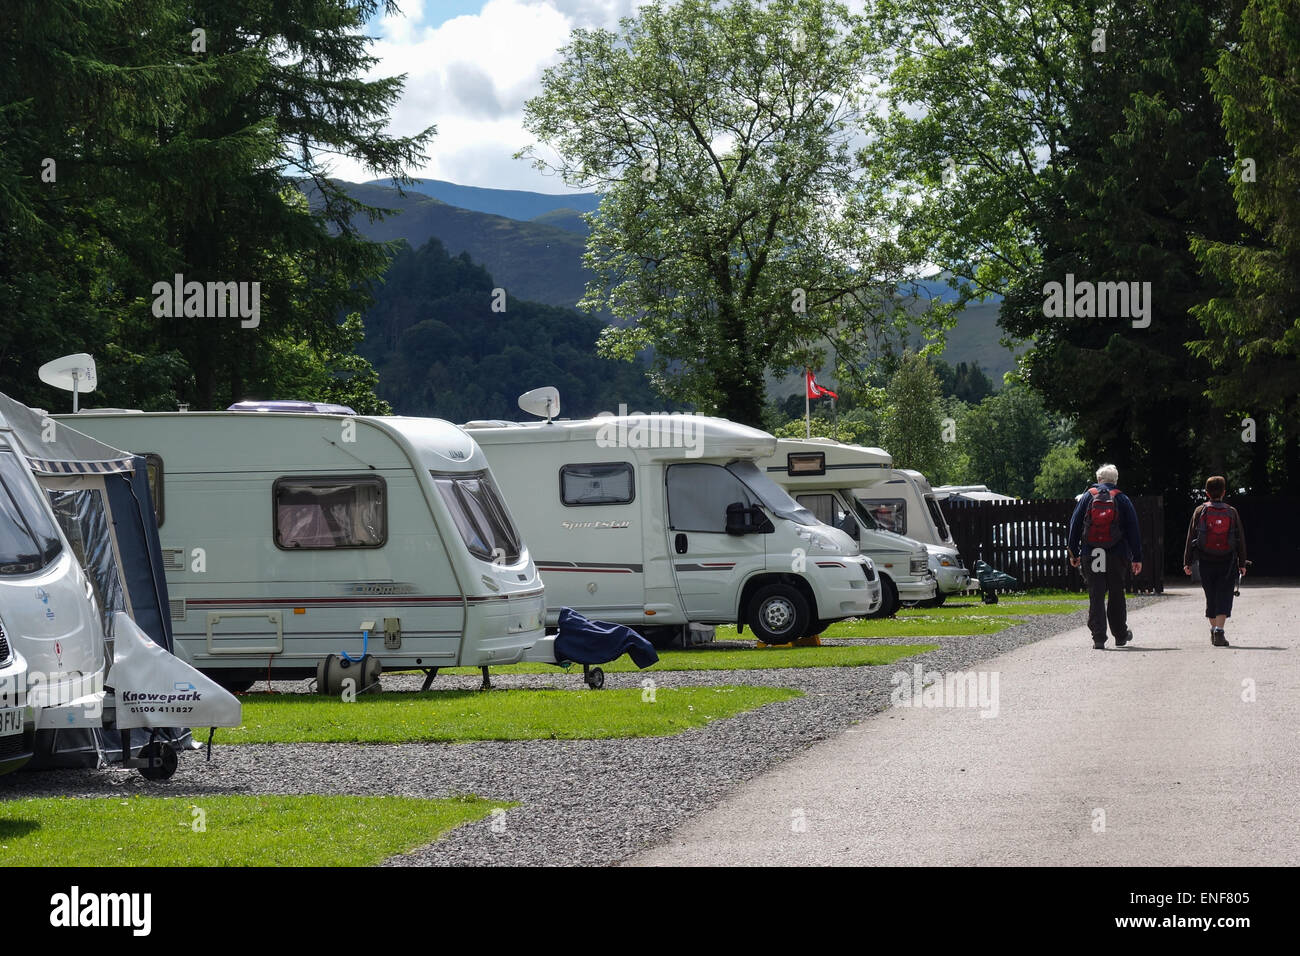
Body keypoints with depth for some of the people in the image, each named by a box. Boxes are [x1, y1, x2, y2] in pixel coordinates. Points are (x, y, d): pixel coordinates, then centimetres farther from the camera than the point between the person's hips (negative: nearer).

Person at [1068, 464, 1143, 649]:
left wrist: (1074, 553, 11)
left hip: (1090, 556, 0)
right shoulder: (1122, 499, 4)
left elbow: (1075, 526, 5)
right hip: (1117, 556, 0)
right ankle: (1120, 635, 22)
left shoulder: (1088, 497, 5)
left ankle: (1098, 638, -7)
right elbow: (1133, 530, 3)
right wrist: (1137, 558, 5)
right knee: (1116, 594, 12)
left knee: (1096, 596, 0)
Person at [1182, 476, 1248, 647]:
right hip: (1227, 562, -1)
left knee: (1211, 598, 14)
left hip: (1206, 562, 1)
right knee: (1224, 597, -4)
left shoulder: (1200, 511, 1)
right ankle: (1219, 630, -19)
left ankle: (1213, 630, 23)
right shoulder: (1232, 512, 1)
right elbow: (1241, 539, 4)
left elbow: (1191, 537, 1)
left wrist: (1187, 562, 5)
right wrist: (1242, 563, 10)